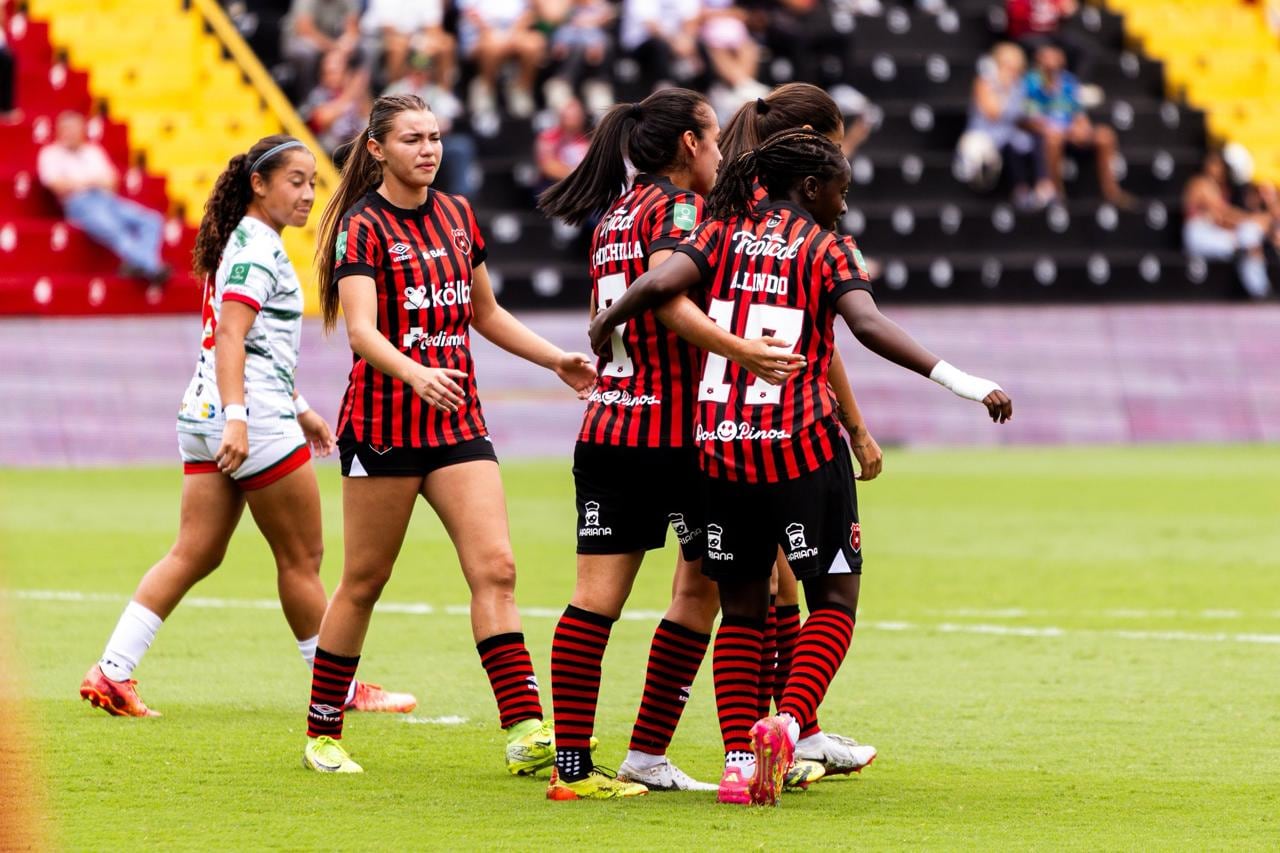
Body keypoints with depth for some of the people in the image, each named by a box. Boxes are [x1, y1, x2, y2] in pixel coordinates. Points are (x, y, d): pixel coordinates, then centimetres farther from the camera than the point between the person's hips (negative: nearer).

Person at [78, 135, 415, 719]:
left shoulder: (248, 243, 19)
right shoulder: (257, 248, -12)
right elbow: (230, 337, -23)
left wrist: (298, 409, 34)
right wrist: (236, 418, -31)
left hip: (207, 420, 10)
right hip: (252, 420, -10)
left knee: (194, 554, 6)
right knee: (301, 558, 1)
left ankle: (111, 672, -2)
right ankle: (341, 688, 10)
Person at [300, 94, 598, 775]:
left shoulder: (456, 216, 11)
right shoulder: (364, 227, -9)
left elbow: (485, 314, 23)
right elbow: (361, 330, -23)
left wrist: (556, 360, 14)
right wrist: (415, 373, -41)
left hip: (457, 421, 5)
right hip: (383, 421, -5)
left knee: (495, 568, -8)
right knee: (364, 582, 2)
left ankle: (527, 733, -13)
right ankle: (322, 735, 17)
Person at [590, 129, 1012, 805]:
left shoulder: (724, 233, 8)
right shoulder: (824, 248, -2)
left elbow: (662, 283, -9)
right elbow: (868, 325, -18)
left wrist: (606, 322, 10)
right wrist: (963, 382, -20)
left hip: (721, 445, 4)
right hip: (801, 446, -4)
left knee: (741, 608, 13)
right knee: (834, 598, 7)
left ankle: (738, 760, 3)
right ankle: (787, 721, -15)